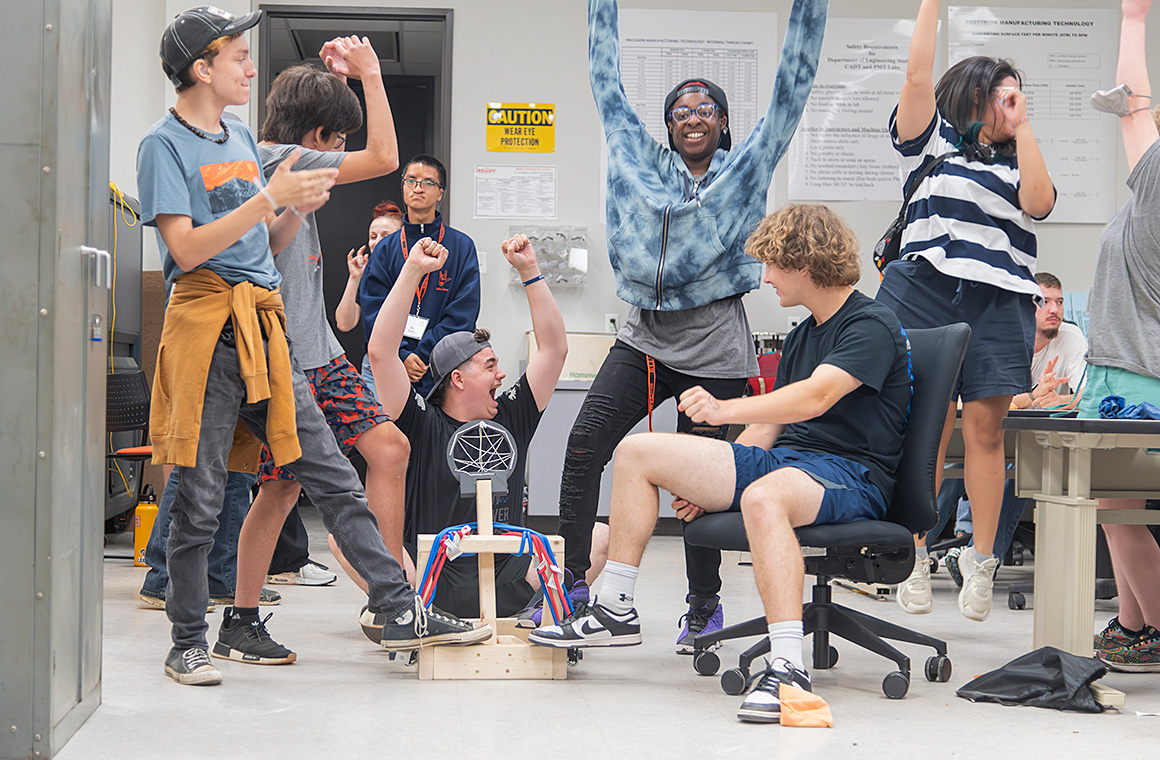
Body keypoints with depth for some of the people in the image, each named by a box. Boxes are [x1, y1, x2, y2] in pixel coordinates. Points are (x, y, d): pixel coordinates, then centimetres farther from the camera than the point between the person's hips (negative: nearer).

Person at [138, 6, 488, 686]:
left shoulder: (242, 139, 20)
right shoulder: (165, 145, -3)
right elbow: (188, 248, -15)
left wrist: (300, 208, 2)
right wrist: (270, 196, -18)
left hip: (265, 327, 7)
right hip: (208, 329, -7)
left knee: (334, 478, 3)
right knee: (201, 497, -1)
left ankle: (401, 612, 4)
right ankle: (188, 644, 11)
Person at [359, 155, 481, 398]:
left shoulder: (462, 247, 5)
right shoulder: (385, 249, 10)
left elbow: (462, 315, -2)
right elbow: (373, 311, 3)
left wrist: (422, 356, -11)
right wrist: (401, 356, -12)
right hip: (390, 372, 1)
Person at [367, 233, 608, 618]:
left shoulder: (511, 419, 10)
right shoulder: (423, 426, -1)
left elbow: (554, 348, 12)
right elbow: (381, 352, -12)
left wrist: (529, 270, 6)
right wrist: (412, 270, -13)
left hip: (506, 587, 3)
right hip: (431, 583, -3)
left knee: (600, 537, -12)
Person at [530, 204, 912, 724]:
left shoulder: (872, 327, -9)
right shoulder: (801, 336, 21)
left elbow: (814, 398, -26)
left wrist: (725, 410, -35)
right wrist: (706, 487, 8)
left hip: (851, 474, -9)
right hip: (784, 461, 9)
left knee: (763, 497, -44)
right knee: (638, 452, 3)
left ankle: (787, 667, -47)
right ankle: (616, 612, 6)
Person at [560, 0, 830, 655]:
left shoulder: (748, 168, 8)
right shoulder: (639, 161, 14)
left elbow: (794, 82, 7)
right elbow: (607, 83, 18)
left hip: (714, 343, -3)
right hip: (644, 336, 3)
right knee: (584, 445, -12)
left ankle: (705, 605, 17)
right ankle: (572, 582, -3)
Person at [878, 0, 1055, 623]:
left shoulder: (1015, 161, 23)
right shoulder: (934, 140, 15)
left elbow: (1038, 203, 3)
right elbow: (918, 74, 3)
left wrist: (1022, 128, 7)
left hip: (999, 304, 3)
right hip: (927, 291, -2)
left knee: (985, 427, -4)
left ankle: (981, 560, 2)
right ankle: (915, 555, 2)